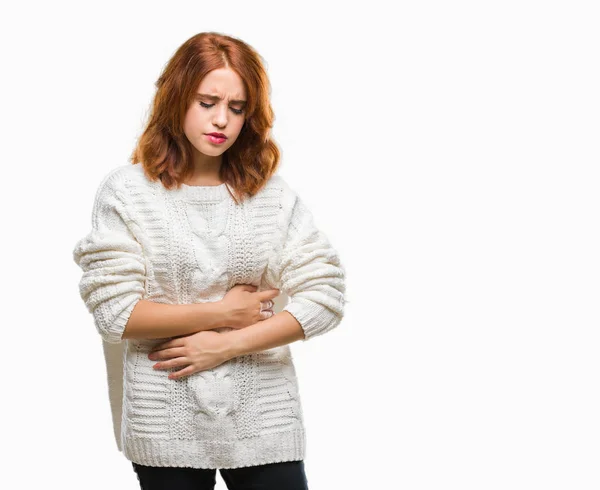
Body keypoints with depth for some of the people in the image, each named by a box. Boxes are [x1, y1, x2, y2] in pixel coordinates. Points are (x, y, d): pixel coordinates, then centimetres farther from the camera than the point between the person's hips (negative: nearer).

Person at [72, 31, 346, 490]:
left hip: (264, 420, 1)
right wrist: (222, 312, -9)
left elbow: (325, 296, -4)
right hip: (166, 428, -1)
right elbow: (114, 310, -9)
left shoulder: (274, 193, 2)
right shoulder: (126, 191, -2)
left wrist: (227, 344, -12)